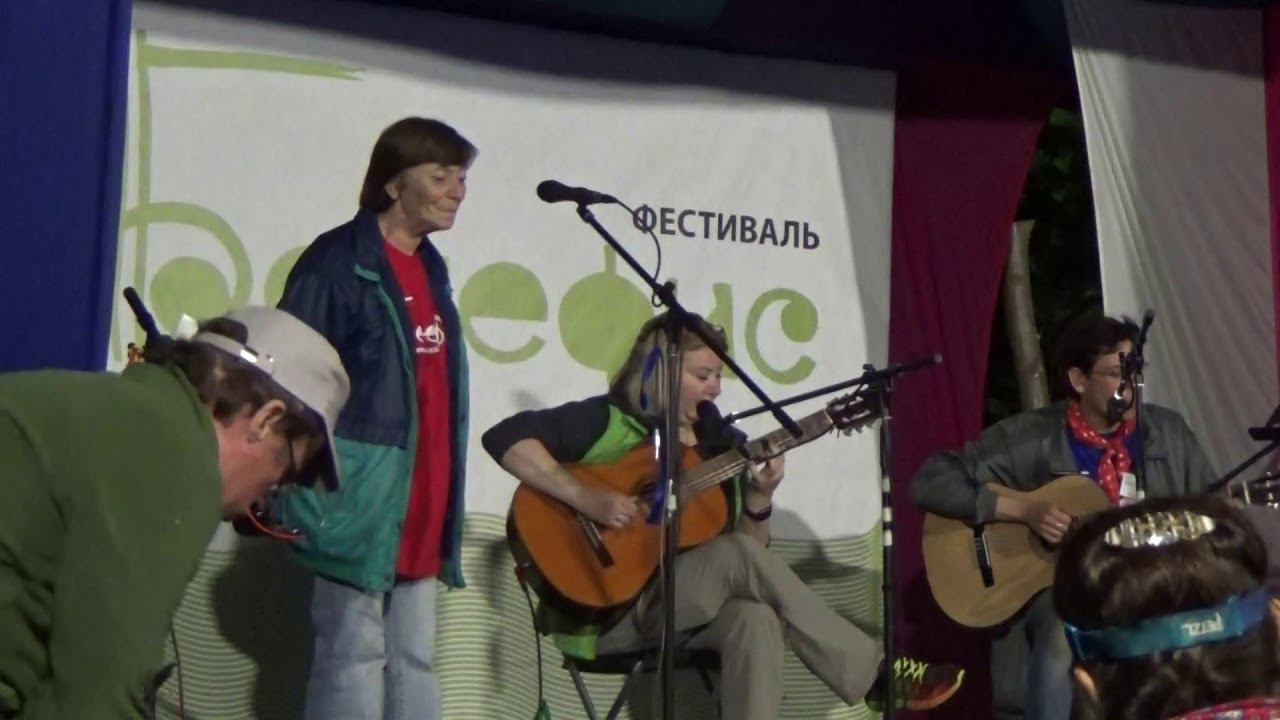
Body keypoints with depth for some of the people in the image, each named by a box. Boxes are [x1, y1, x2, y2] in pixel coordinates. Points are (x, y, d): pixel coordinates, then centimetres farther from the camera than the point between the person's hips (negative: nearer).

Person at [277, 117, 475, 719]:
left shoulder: (430, 268, 16)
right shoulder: (337, 262, -9)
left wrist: (446, 499, 18)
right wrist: (306, 498, -16)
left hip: (422, 508, 8)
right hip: (360, 502, -8)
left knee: (415, 663, 12)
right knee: (354, 659, -3)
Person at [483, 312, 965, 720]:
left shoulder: (717, 443, 13)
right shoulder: (607, 422, -5)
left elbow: (753, 545, 12)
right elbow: (505, 437, -18)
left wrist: (759, 498, -9)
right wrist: (585, 497, -26)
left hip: (694, 606, 5)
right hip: (609, 609, -5)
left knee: (754, 618, -30)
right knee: (737, 556, -27)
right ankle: (877, 677, -19)